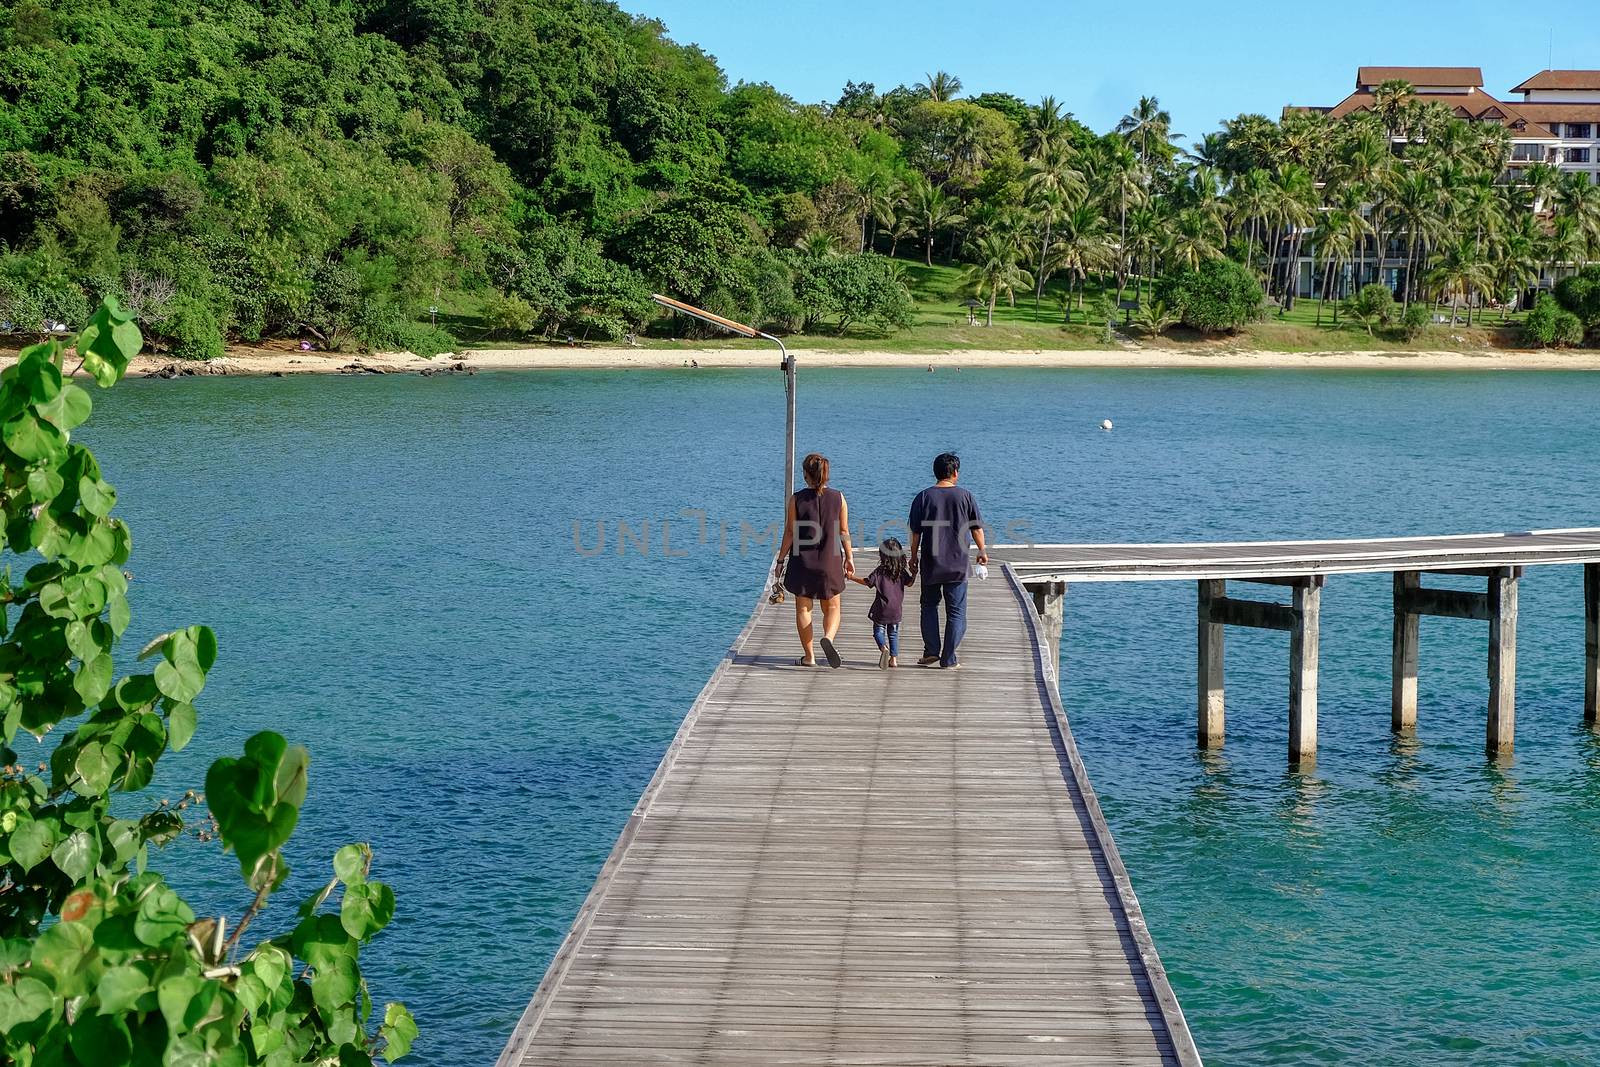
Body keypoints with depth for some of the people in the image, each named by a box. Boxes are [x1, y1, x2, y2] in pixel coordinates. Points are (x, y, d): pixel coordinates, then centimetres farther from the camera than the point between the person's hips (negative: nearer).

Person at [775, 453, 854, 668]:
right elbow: (844, 532, 0)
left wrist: (781, 559, 3)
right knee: (832, 608, 13)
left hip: (802, 561, -1)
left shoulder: (796, 499, -7)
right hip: (830, 561, 1)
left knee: (803, 609, 10)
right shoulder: (838, 498, -3)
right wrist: (849, 558, 10)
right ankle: (828, 637, -17)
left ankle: (809, 656, 11)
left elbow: (789, 533, -5)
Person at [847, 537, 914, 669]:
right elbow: (909, 583, 11)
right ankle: (894, 658, 11)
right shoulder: (902, 571, 1)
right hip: (896, 609, 4)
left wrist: (852, 577, -1)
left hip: (882, 609, -4)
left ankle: (884, 648, -24)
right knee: (893, 633, 14)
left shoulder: (880, 570, -10)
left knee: (879, 630, 4)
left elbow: (867, 582, -11)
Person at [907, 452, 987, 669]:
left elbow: (915, 533, -1)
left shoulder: (923, 497, -2)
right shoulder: (965, 496, -2)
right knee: (956, 611, 6)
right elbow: (976, 529, 4)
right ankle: (949, 658, 3)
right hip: (958, 565, -1)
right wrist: (982, 551, 18)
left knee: (929, 606, 17)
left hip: (930, 564, 1)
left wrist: (914, 557, 10)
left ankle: (931, 650, 7)